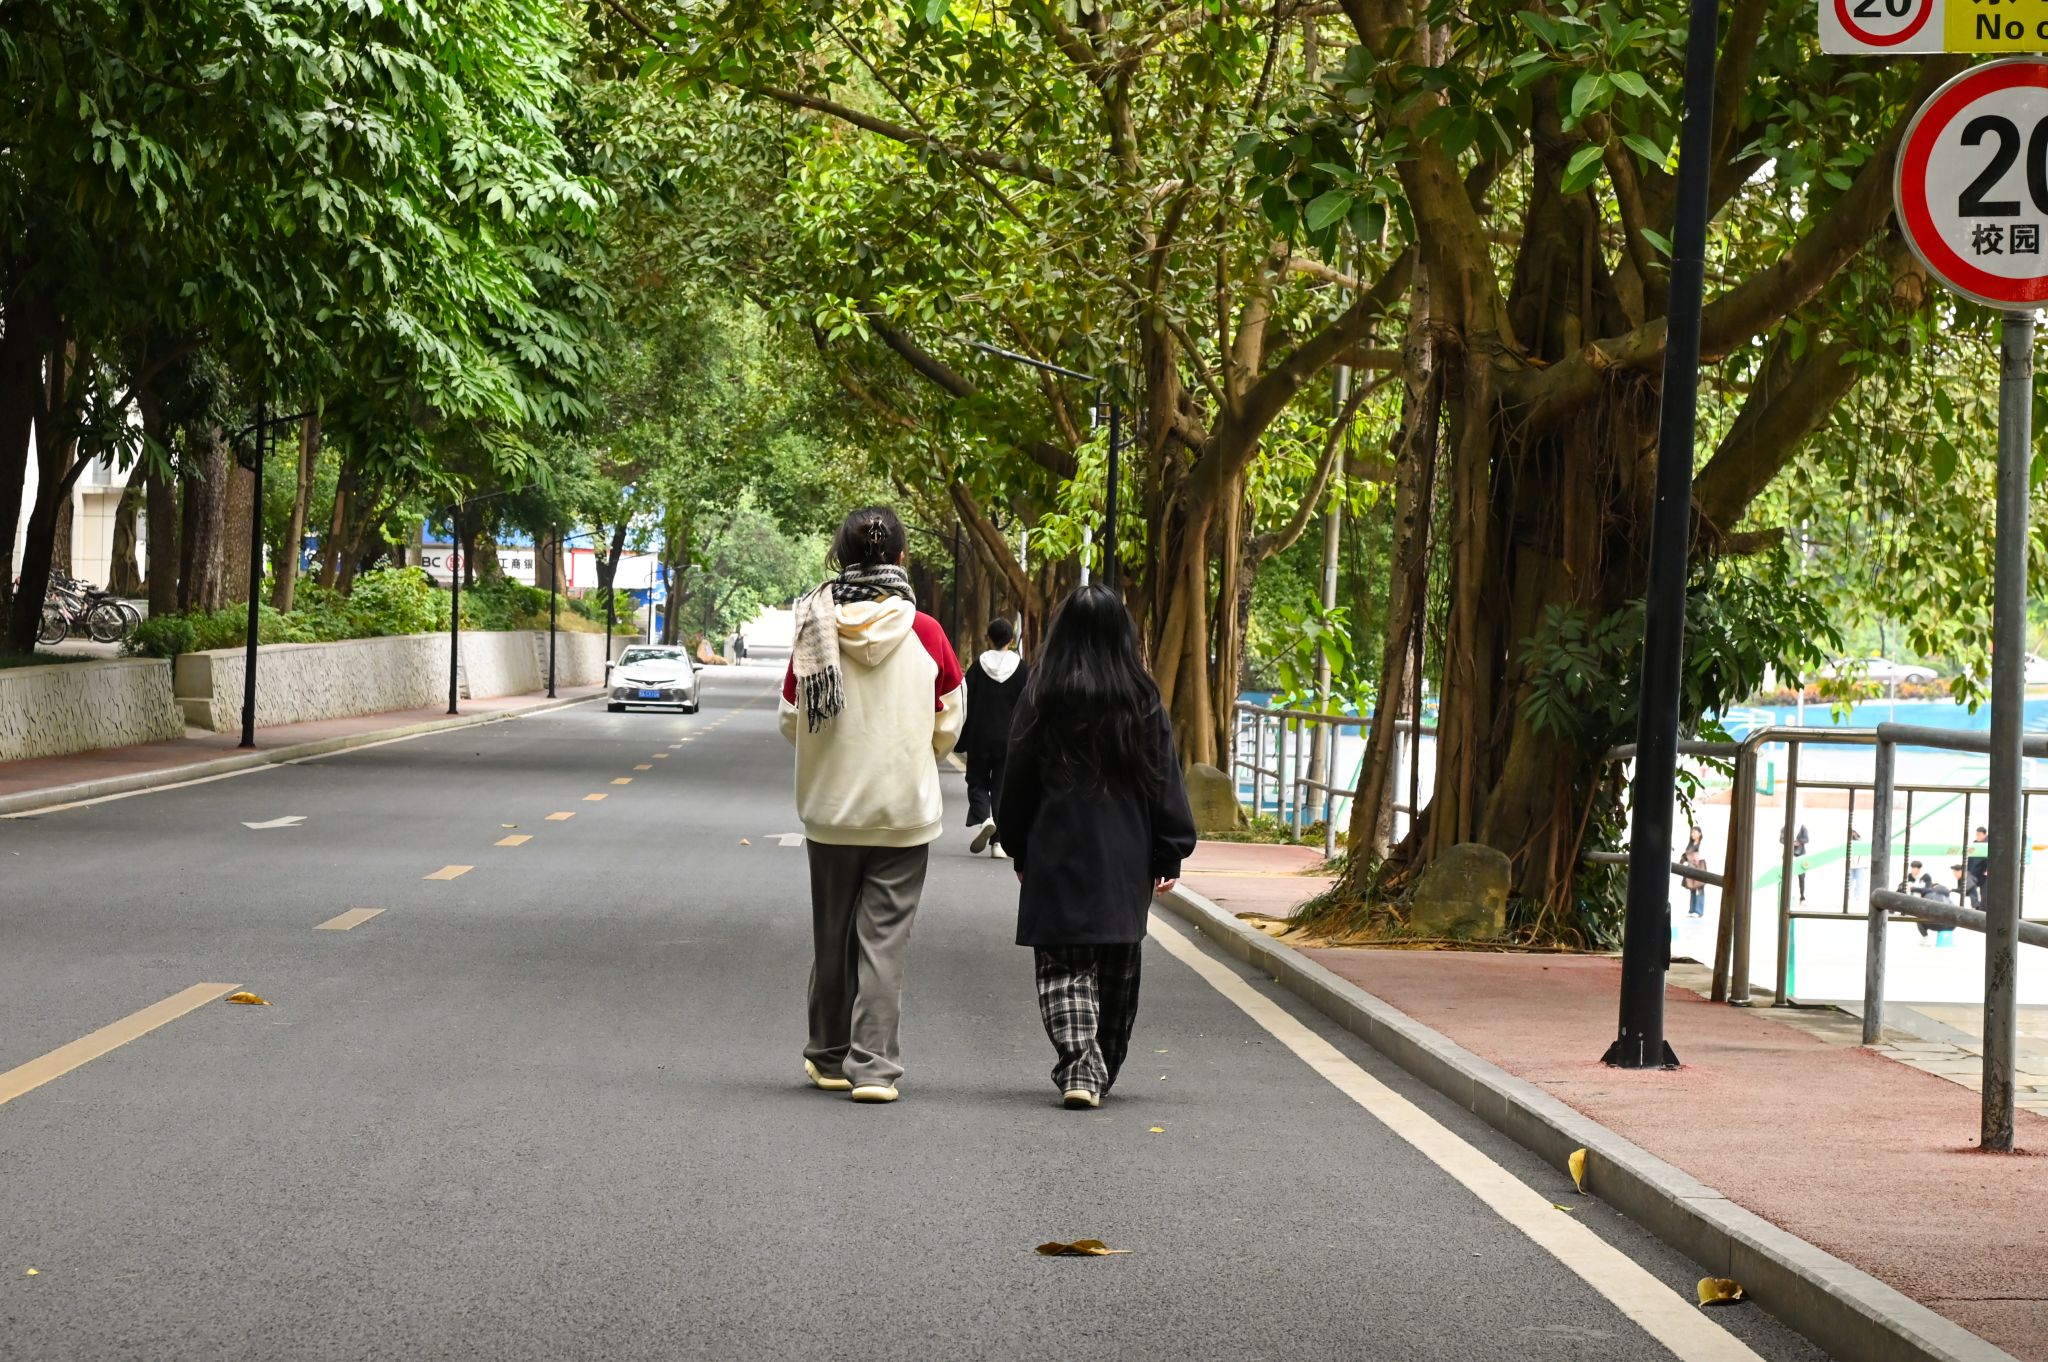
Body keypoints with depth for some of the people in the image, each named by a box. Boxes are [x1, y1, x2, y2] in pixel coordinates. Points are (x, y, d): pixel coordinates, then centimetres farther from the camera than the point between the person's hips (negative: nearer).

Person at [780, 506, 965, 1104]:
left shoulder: (814, 630, -7)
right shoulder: (926, 634, -8)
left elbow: (792, 723, 2)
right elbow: (947, 725, 3)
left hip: (830, 809, 1)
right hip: (905, 809, -1)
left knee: (832, 936, 14)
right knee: (885, 938, 2)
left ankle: (830, 1057, 26)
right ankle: (873, 1066, -4)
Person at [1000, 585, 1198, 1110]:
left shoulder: (1042, 698, -2)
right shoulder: (1144, 702, 0)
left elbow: (1018, 782, 4)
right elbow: (1166, 782, 1)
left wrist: (1019, 851, 14)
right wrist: (1170, 856, 6)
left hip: (1056, 857, -1)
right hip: (1126, 862, 1)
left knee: (1062, 968, 0)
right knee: (1117, 972, 13)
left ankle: (1078, 1063, -20)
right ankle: (1102, 1075, 22)